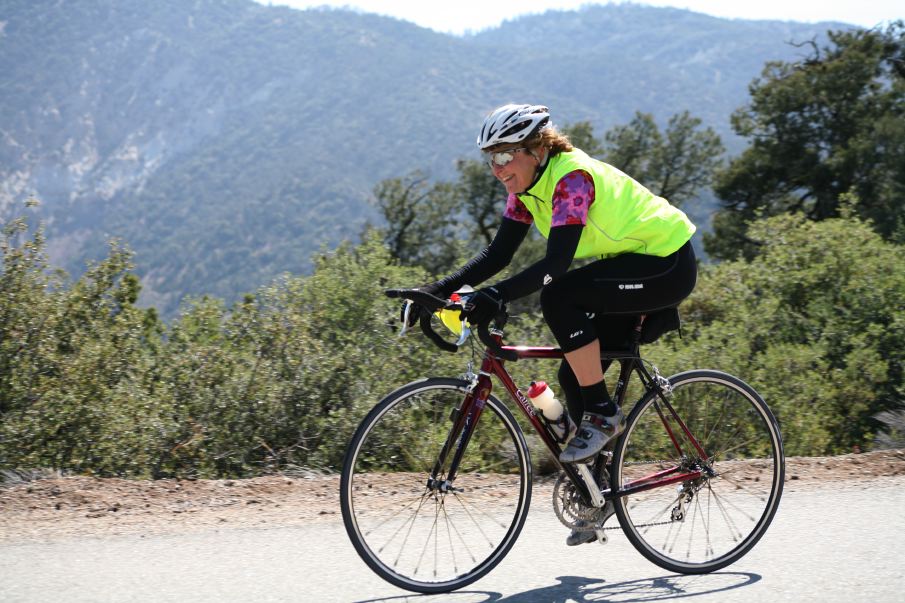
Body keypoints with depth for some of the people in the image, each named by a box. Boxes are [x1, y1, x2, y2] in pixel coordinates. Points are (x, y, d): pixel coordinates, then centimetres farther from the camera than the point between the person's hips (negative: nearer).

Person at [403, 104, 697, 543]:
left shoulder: (572, 177, -25)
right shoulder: (527, 187, 2)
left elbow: (557, 262, -35)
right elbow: (496, 255, 1)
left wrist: (498, 296, -45)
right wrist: (441, 288, -12)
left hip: (668, 265, -9)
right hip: (636, 265, 9)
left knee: (559, 296, -27)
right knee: (575, 376, 2)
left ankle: (602, 415, -13)